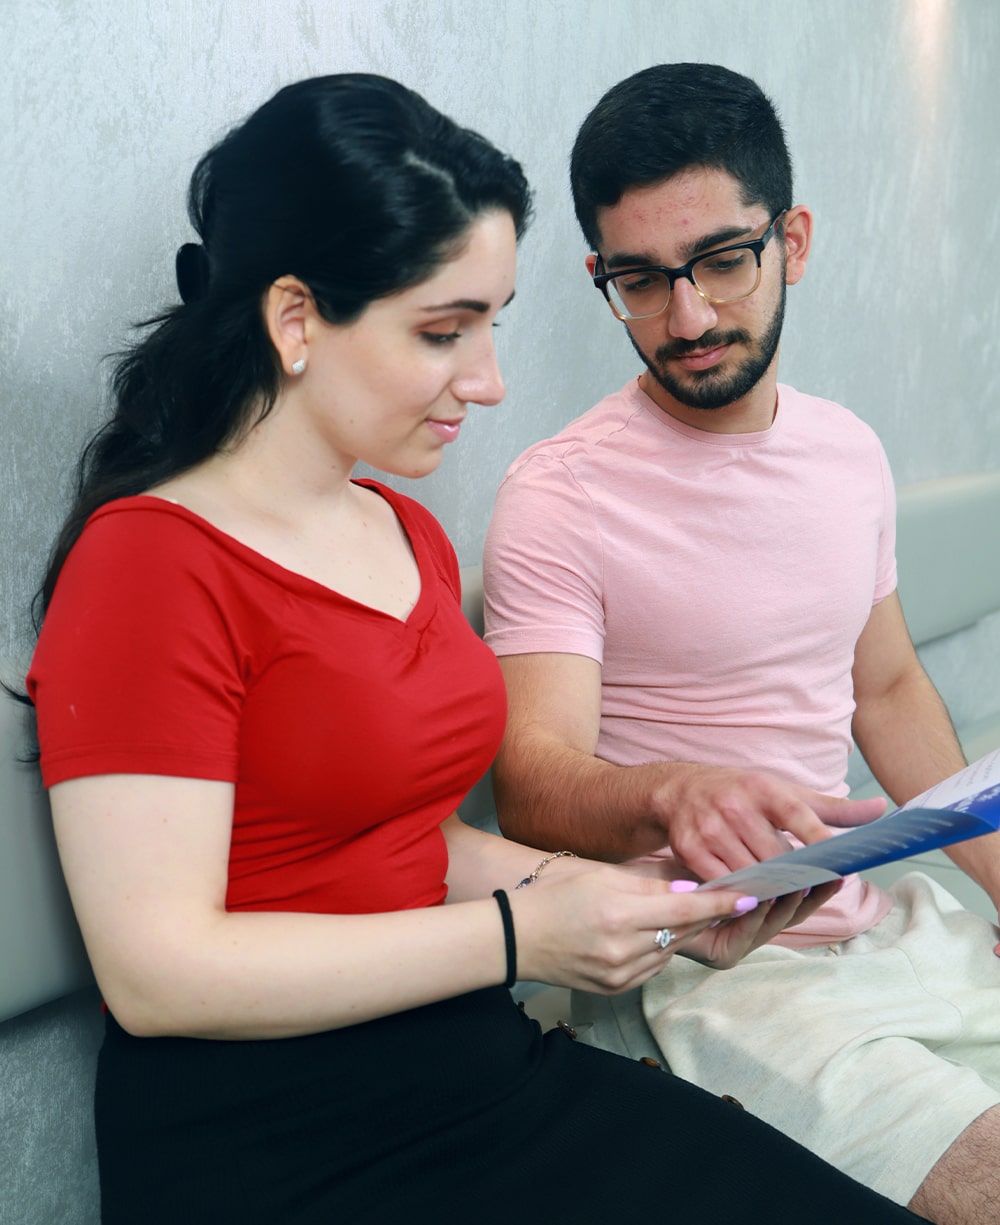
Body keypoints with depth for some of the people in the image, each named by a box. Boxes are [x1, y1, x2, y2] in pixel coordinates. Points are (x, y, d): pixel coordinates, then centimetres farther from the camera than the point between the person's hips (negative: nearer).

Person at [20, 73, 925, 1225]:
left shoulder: (412, 537, 11)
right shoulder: (150, 561, -14)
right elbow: (159, 972, -18)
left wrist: (613, 896, -1)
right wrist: (520, 936, -18)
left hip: (472, 1072, 7)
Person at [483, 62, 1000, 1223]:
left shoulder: (848, 452, 7)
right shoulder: (559, 498, -13)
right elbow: (535, 787, -21)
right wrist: (672, 795, -42)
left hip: (887, 916, 7)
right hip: (707, 966, -6)